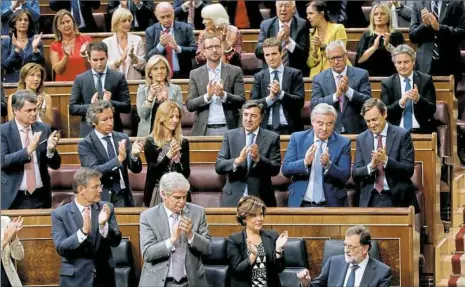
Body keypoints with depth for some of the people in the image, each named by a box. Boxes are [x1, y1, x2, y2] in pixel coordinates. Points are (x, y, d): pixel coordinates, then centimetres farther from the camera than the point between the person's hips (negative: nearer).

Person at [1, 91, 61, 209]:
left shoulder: (44, 129, 5)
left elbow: (55, 165, 5)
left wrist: (50, 149, -15)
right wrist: (28, 150, -26)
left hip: (41, 197, 3)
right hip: (14, 198, -3)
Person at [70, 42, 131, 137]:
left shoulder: (118, 78, 4)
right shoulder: (80, 79, 6)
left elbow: (127, 107, 1)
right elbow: (72, 108, 3)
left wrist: (110, 103, -18)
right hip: (88, 132, 0)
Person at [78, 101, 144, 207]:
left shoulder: (122, 138, 7)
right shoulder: (85, 144, -4)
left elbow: (136, 169, 4)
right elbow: (94, 171, -18)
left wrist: (134, 155, -17)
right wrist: (119, 159, -29)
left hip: (124, 198, 3)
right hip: (101, 199, -3)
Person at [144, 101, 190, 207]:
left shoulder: (183, 142, 4)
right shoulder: (150, 142, -2)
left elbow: (186, 174, 1)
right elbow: (152, 171, -9)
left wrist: (177, 159, -17)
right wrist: (169, 155, -21)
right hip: (157, 193, -2)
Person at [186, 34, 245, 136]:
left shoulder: (235, 71, 5)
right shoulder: (195, 74, 8)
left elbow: (241, 101, 1)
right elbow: (189, 105, 2)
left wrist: (224, 95, -17)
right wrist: (207, 96, -15)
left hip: (227, 128, 0)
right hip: (204, 130, 1)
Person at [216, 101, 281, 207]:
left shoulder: (272, 138, 2)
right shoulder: (230, 136, 5)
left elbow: (276, 169, -4)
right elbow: (218, 166, -3)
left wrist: (258, 158, -21)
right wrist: (237, 161, -22)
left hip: (261, 199, -1)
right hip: (233, 199, 1)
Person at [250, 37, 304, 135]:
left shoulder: (295, 74, 6)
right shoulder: (259, 77, 11)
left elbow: (299, 102, -3)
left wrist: (280, 93, -17)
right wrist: (270, 98, -15)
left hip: (290, 129, -1)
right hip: (266, 129, 1)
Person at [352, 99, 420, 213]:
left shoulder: (402, 135, -2)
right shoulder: (361, 139, 8)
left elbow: (409, 170, -7)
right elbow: (355, 174, 3)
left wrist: (386, 160, -22)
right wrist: (371, 166, -17)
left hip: (397, 199, -2)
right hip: (369, 200, 2)